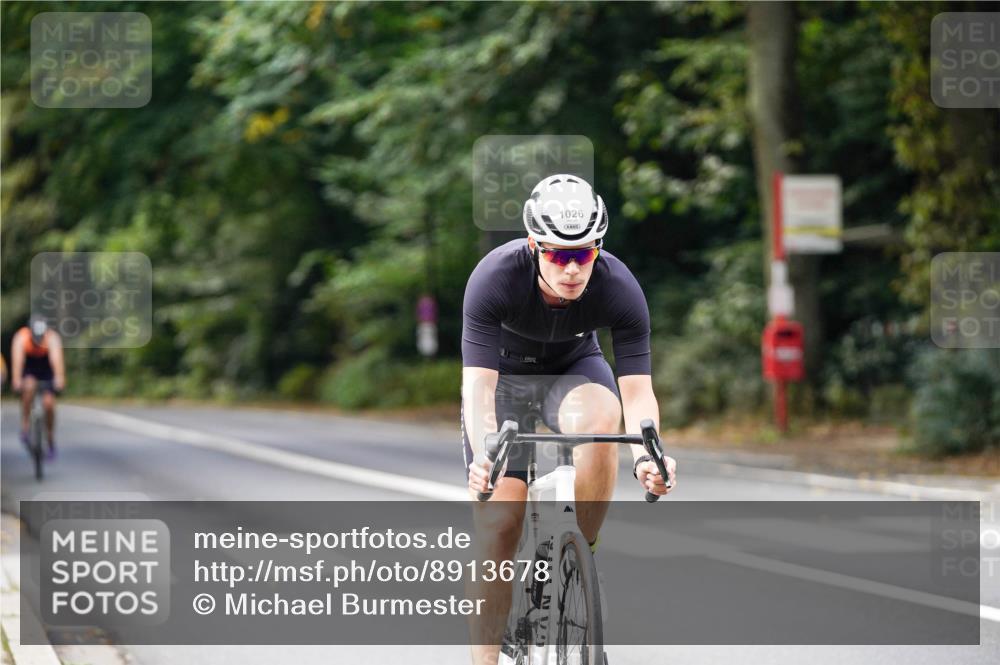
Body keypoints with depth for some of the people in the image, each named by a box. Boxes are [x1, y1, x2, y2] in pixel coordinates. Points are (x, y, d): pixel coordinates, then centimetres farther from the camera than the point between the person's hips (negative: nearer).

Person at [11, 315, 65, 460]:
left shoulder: (52, 338, -31)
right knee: (29, 386, -33)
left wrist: (59, 378, -61)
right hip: (28, 371, 0)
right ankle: (25, 425, -21)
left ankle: (51, 441, 6)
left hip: (46, 369, 0)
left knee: (48, 403, -13)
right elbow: (17, 359, -42)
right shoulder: (21, 338, -30)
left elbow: (56, 358, -46)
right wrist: (16, 380, -57)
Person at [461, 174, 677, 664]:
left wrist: (645, 456, -49)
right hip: (504, 372, -1)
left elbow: (636, 389, -29)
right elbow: (478, 384, -38)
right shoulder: (494, 278, -33)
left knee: (600, 419, -36)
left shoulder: (619, 288, -29)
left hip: (574, 368, 1)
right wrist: (484, 457, -55)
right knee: (498, 525, -13)